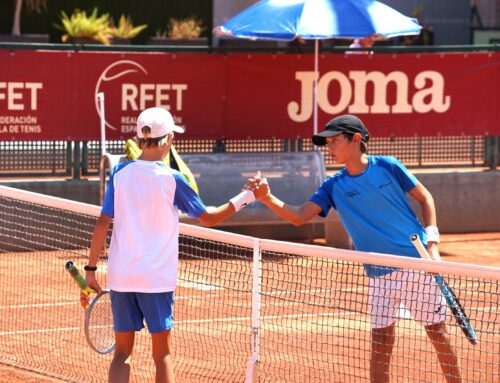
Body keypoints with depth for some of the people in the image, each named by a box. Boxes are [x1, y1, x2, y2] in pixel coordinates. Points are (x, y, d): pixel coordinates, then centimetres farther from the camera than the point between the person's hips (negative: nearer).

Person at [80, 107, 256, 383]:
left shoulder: (120, 173, 1)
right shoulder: (171, 179, -7)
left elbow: (102, 222, -1)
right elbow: (208, 218, 1)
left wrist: (91, 270, 4)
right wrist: (243, 198, 14)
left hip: (120, 276, 3)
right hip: (156, 277, -3)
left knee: (122, 352, 9)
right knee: (162, 354, 7)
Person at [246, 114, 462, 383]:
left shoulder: (387, 167, -5)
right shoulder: (334, 186, 1)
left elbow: (424, 197, 5)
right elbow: (298, 216, -6)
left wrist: (432, 241, -5)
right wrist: (267, 198, -23)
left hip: (418, 266, -2)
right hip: (380, 276, 2)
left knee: (438, 333, 6)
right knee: (380, 345, -3)